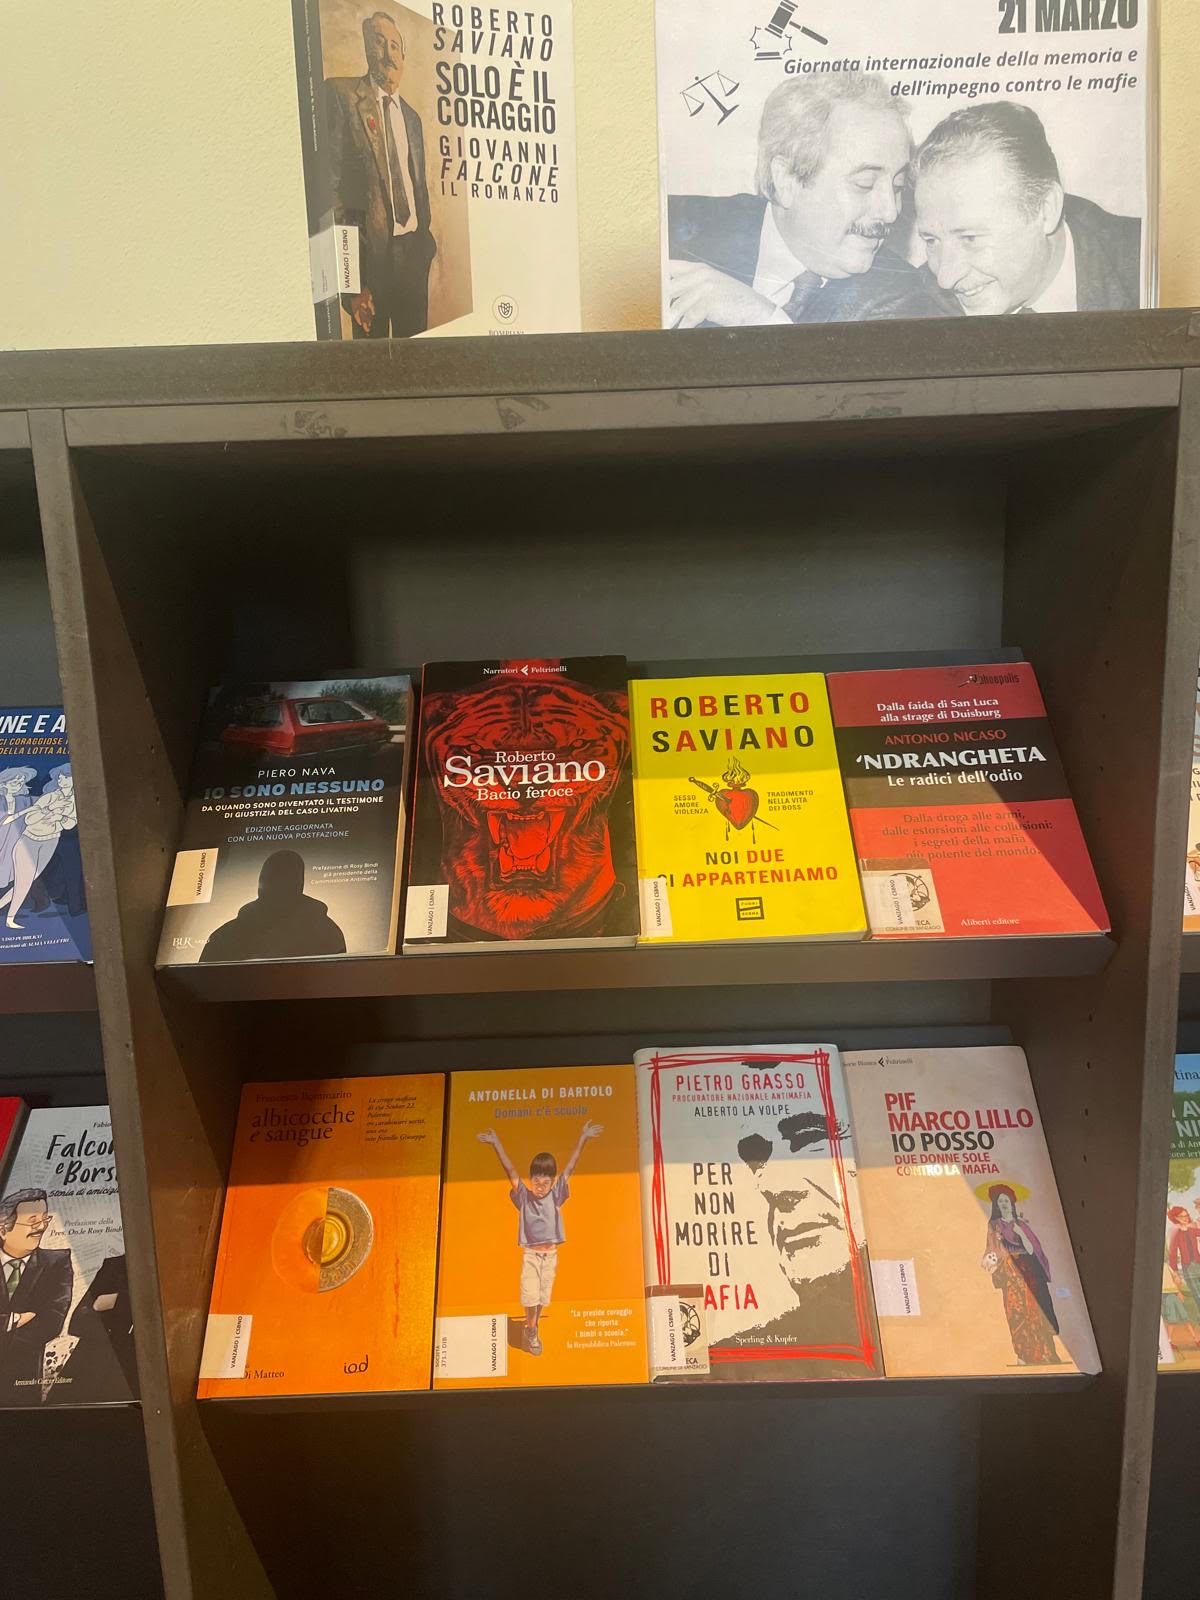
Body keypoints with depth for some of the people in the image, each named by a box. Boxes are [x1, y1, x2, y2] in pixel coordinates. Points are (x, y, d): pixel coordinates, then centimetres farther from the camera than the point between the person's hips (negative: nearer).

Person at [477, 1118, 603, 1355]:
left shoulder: (555, 1196, -4)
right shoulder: (524, 1197, -7)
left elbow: (570, 1167, -10)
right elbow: (510, 1171, -17)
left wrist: (583, 1138, -16)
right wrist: (496, 1144, -26)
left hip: (551, 1254, 2)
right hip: (530, 1254, -2)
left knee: (542, 1296, 11)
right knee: (530, 1294, -6)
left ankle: (531, 1331, 31)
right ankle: (531, 1331, 16)